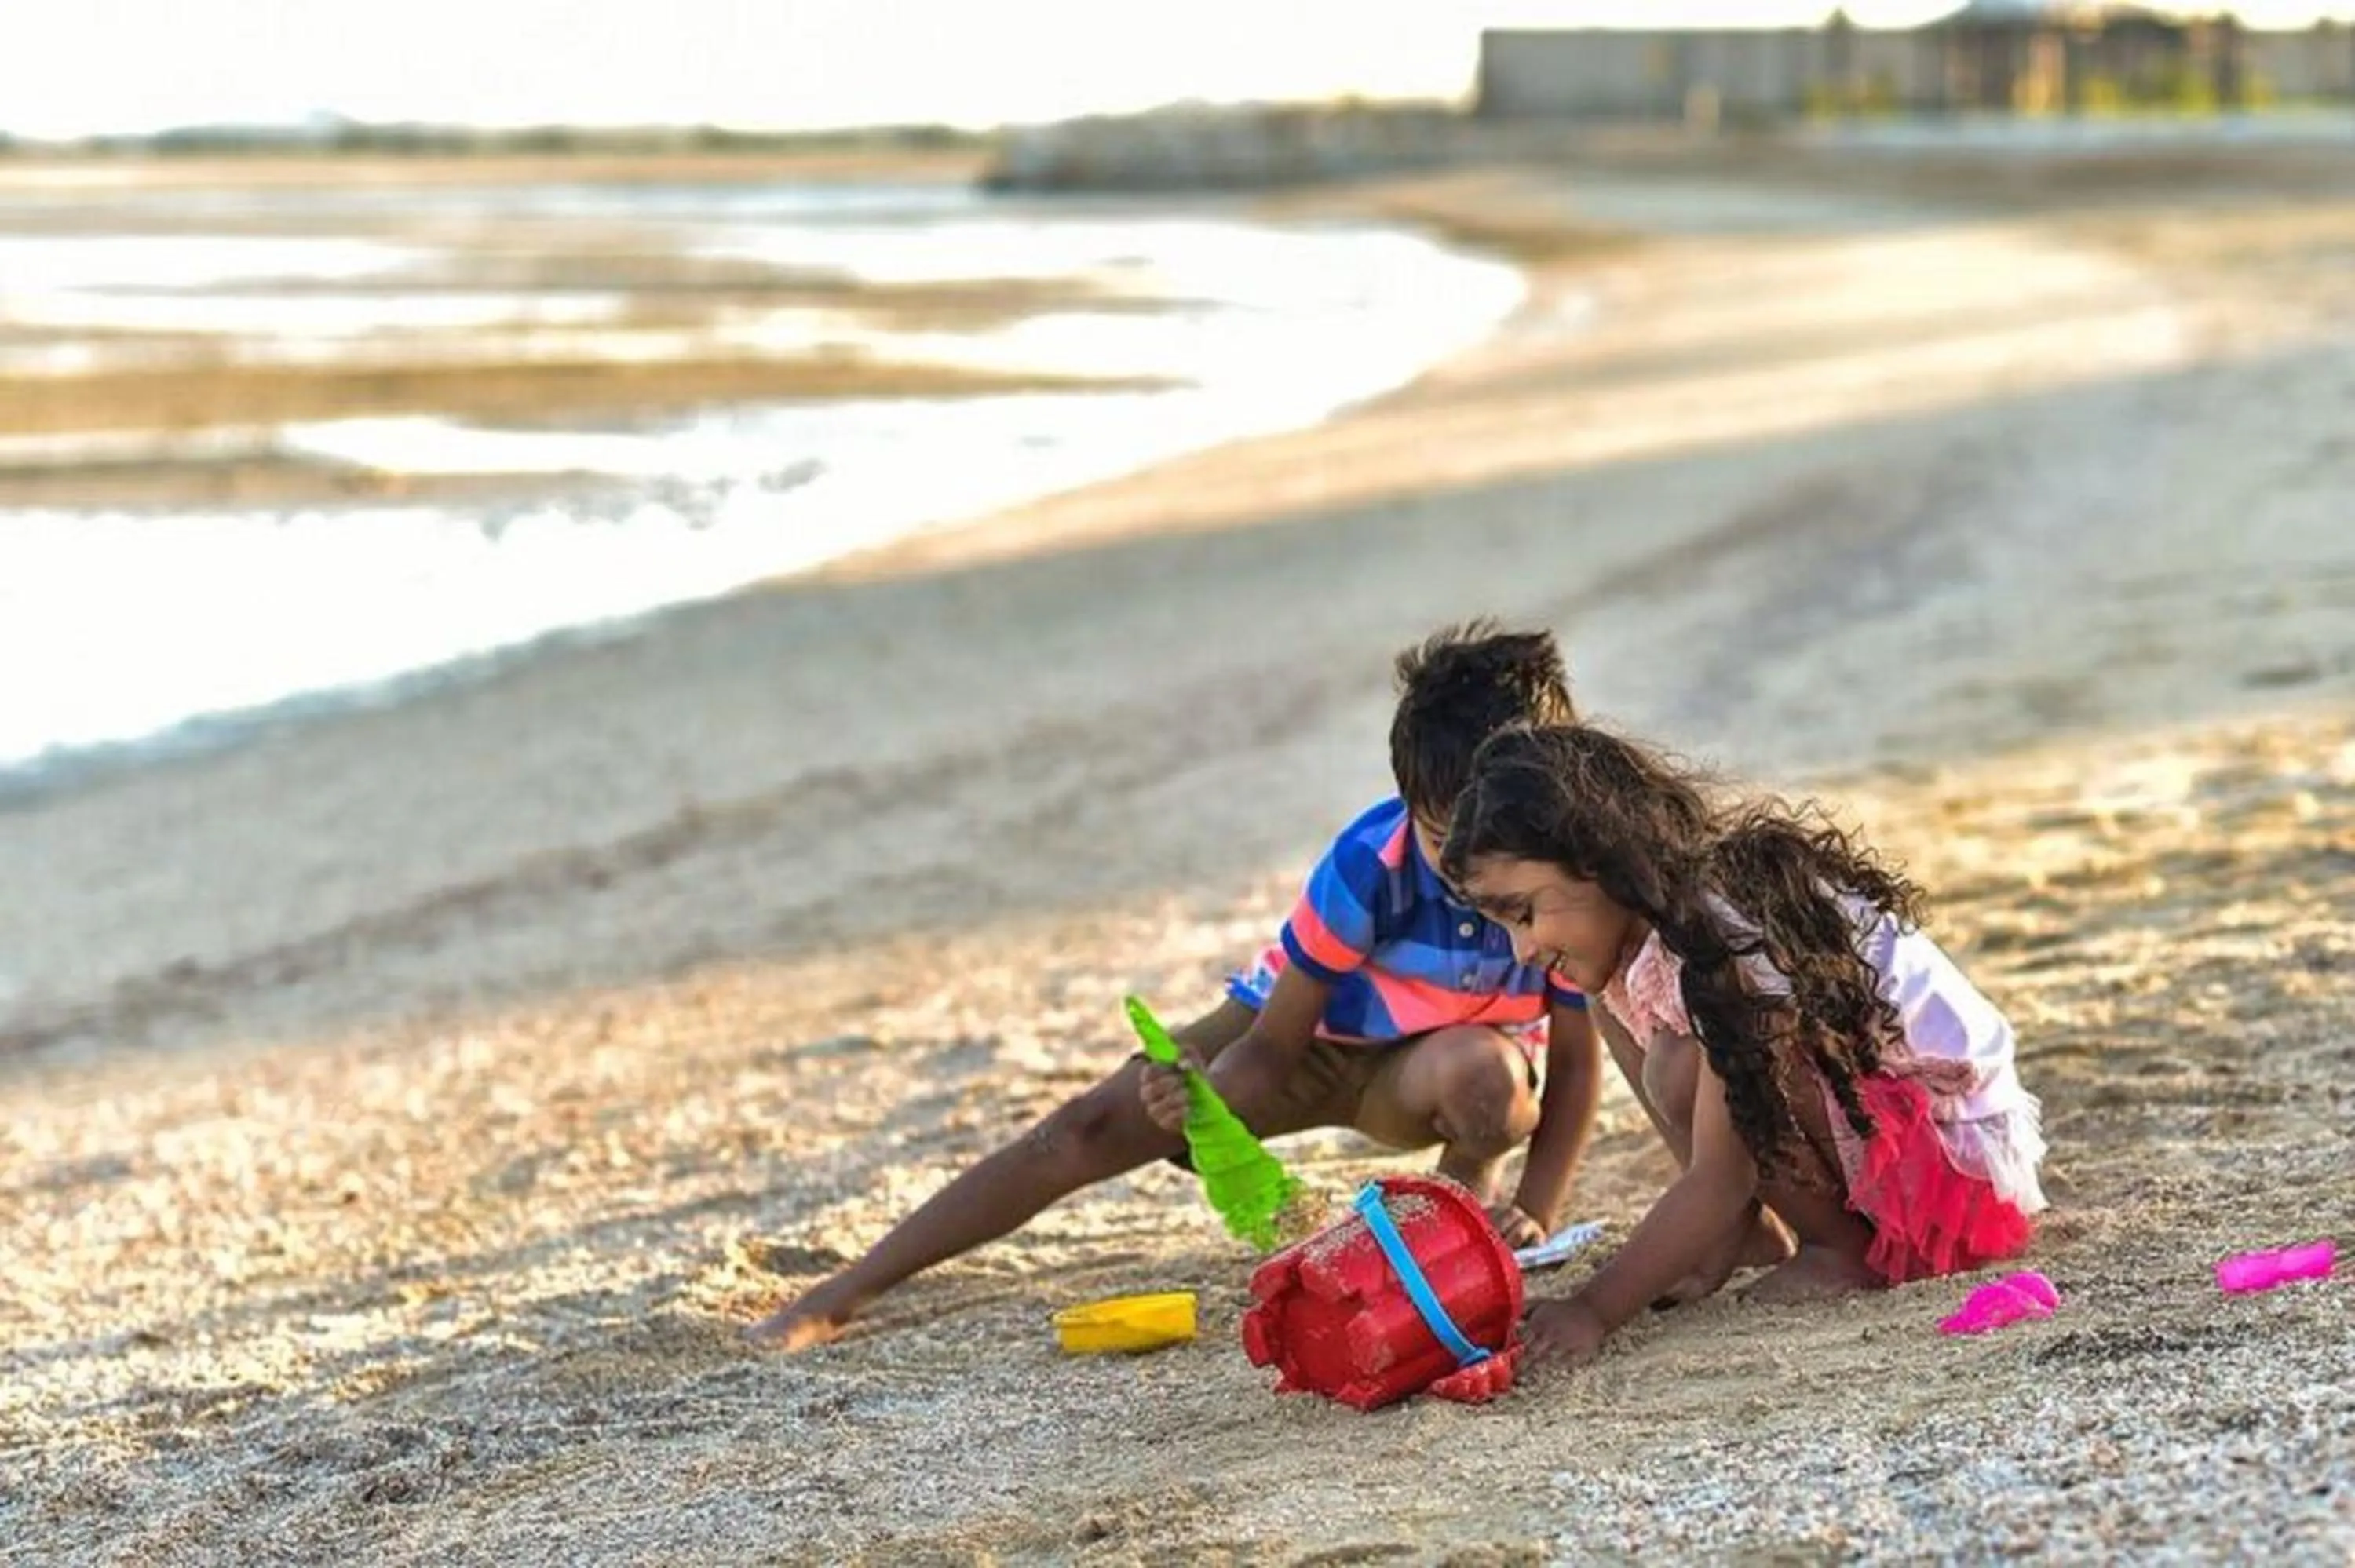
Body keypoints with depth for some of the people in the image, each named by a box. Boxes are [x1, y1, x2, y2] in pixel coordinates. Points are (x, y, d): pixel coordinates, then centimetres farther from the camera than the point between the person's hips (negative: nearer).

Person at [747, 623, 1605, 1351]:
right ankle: (841, 1297, -8)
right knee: (1094, 1127, -13)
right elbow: (1274, 1043, -24)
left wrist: (1534, 1212, -27)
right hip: (1302, 1030, 0)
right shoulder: (1369, 865, -31)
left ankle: (1469, 1194, -2)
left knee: (1482, 1072, -40)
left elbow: (1576, 1061, -16)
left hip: (1419, 1072, 0)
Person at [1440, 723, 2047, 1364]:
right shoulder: (1633, 930, -1)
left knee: (1691, 1070, -28)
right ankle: (1746, 1227, 0)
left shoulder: (1727, 932, -26)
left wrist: (1594, 1309, -31)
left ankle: (1850, 1249, -10)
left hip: (1965, 1155, -9)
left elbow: (1719, 1179, -28)